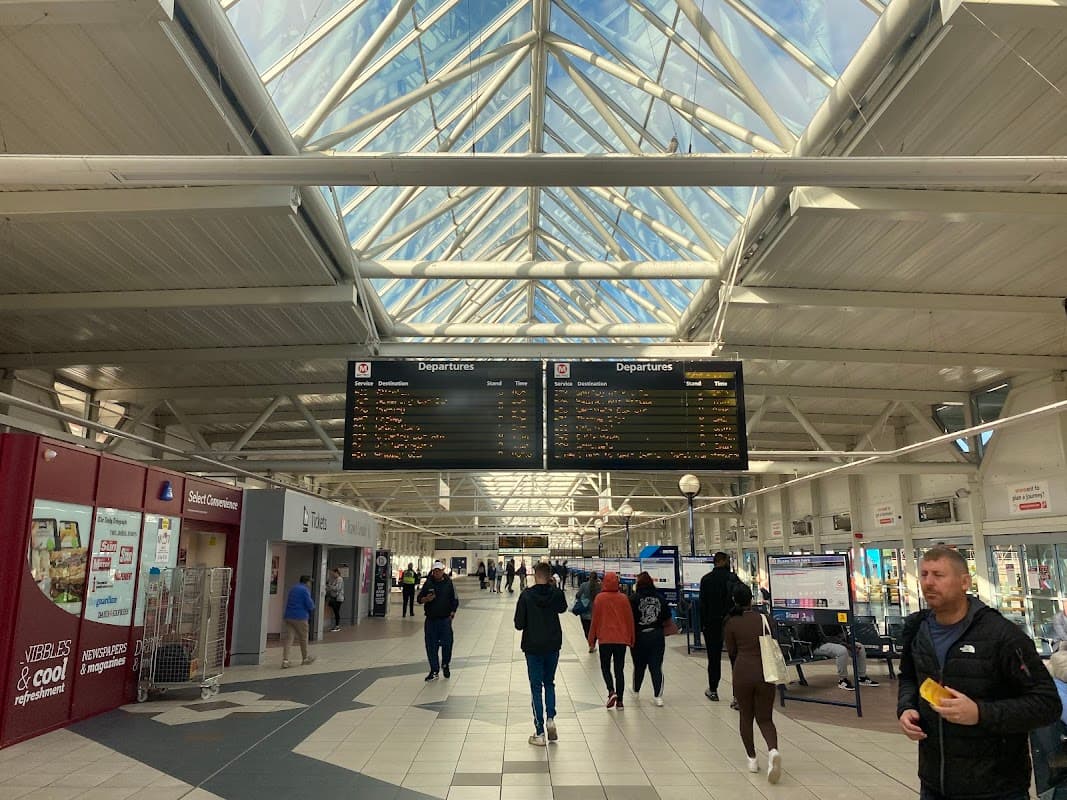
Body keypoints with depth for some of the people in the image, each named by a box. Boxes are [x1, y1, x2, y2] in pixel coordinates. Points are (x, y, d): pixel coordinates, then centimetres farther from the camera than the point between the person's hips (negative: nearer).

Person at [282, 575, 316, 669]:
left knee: (288, 638, 1)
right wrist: (312, 607, 9)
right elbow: (310, 604, -16)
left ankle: (285, 660, -10)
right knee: (303, 638, 11)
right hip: (300, 617, -6)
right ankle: (305, 658, 25)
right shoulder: (305, 590, -10)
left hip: (289, 616, 6)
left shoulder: (293, 588, 15)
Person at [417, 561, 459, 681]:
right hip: (431, 619, 1)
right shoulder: (428, 583, 3)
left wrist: (453, 611, -8)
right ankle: (434, 671, 14)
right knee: (431, 646, 3)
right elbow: (419, 599, 7)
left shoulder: (449, 583, 1)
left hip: (445, 619, -1)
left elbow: (455, 600, 5)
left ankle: (445, 665, 25)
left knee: (447, 644, -1)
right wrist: (426, 599, -14)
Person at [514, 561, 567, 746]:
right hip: (553, 646, 2)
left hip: (533, 647, -2)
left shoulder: (526, 595, -14)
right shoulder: (557, 594, -7)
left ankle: (539, 734, 7)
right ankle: (550, 718, 3)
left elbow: (519, 624, -13)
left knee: (536, 688, 6)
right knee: (549, 683, 21)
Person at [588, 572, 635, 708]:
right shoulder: (623, 598, -1)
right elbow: (630, 619, 4)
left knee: (605, 667, 13)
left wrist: (591, 639, 6)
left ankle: (611, 691, -9)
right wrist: (631, 639, 15)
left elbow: (595, 619, -4)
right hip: (622, 639, 2)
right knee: (619, 669, 9)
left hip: (605, 639, -2)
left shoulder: (600, 598, -7)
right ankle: (619, 700, 8)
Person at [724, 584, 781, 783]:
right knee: (765, 719, 12)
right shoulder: (765, 619, 2)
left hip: (742, 671, -2)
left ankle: (752, 759, 20)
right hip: (765, 672, 2)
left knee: (746, 716, 17)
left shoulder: (731, 623, -4)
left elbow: (731, 652, 3)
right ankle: (773, 750, -14)